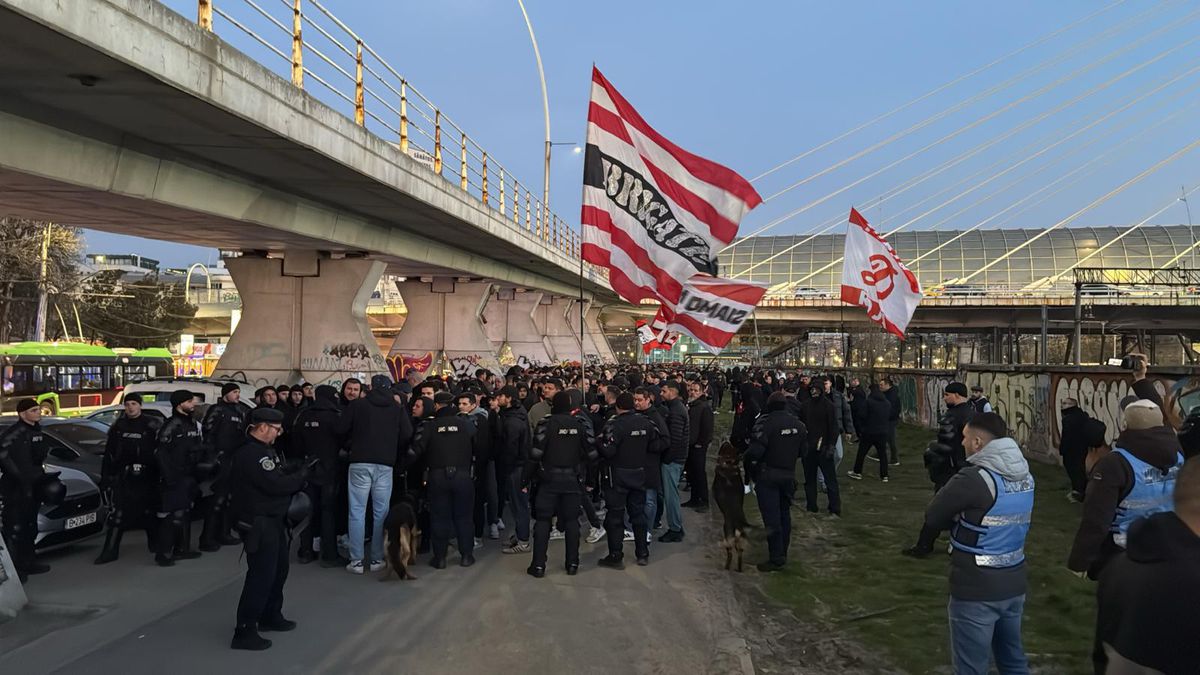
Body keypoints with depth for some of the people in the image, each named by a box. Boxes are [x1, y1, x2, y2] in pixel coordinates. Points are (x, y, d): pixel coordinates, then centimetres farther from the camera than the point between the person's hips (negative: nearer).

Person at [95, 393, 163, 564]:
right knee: (117, 513, -4)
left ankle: (155, 544, 28)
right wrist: (106, 476, 6)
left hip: (146, 477, -2)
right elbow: (109, 453, 10)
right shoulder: (118, 426, 7)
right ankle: (110, 550, -2)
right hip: (123, 476, 2)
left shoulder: (152, 425, -3)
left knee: (149, 511, 11)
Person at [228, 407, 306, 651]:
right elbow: (275, 484, -27)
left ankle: (270, 616, 35)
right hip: (259, 523, -11)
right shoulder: (251, 454, -22)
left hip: (273, 520, 11)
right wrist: (301, 477, -13)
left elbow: (280, 473, 14)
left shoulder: (263, 450, 14)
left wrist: (297, 472, -6)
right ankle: (245, 631, -1)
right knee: (261, 574, -8)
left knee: (278, 568, 20)